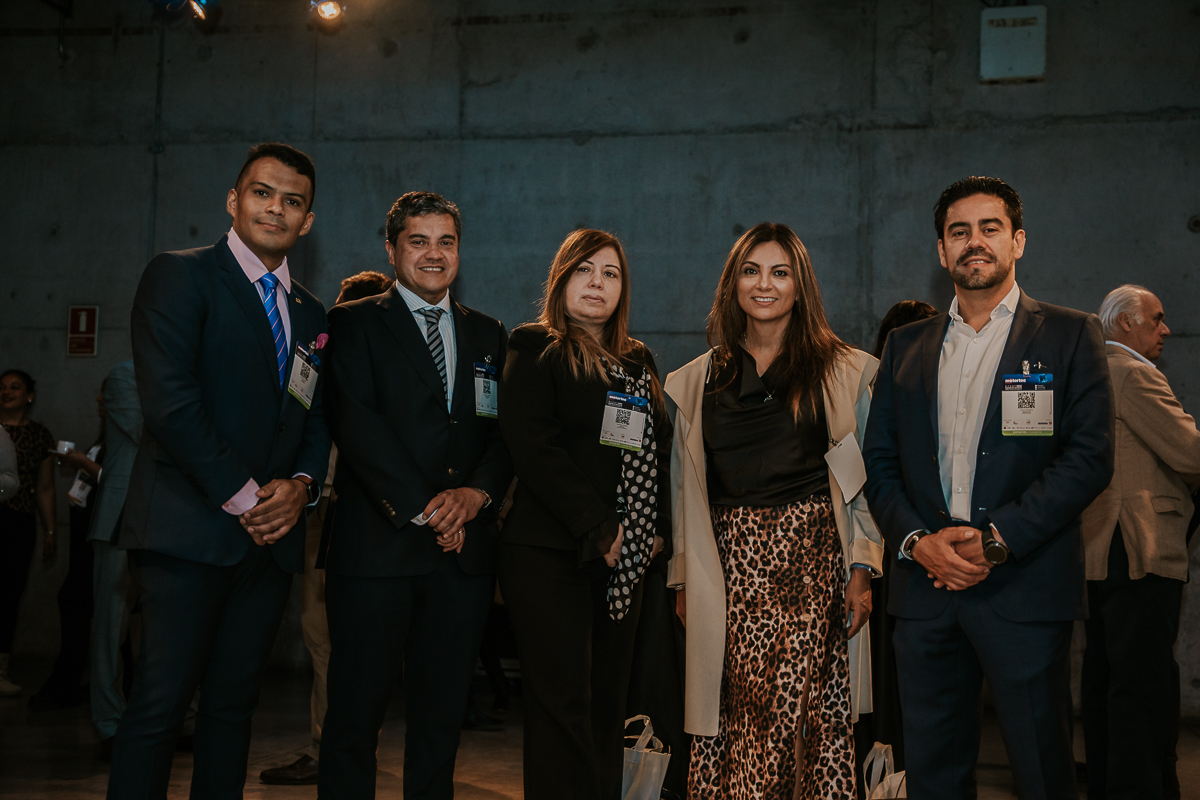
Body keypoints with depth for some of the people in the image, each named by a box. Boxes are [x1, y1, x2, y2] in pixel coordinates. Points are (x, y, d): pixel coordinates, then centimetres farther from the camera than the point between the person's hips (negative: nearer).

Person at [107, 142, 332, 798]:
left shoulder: (309, 314, 18)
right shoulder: (180, 276, -2)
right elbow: (168, 401, -13)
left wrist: (301, 485, -2)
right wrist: (242, 496, -13)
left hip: (269, 536, 6)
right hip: (190, 529, -6)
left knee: (234, 703, 10)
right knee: (160, 704, -8)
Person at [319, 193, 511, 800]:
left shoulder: (488, 335, 17)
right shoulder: (355, 323, 4)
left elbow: (508, 430, 10)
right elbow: (355, 423, -8)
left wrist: (477, 492, -10)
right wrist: (421, 508, -14)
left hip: (464, 548, 4)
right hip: (377, 543, -4)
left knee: (442, 712, 9)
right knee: (356, 710, 0)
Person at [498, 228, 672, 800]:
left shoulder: (639, 361, 19)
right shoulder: (535, 349, 1)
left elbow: (661, 449, 17)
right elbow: (533, 447, -11)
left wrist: (658, 527, 1)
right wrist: (597, 527, -14)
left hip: (625, 559, 6)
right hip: (550, 553, -6)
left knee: (609, 699, 7)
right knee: (564, 700, -7)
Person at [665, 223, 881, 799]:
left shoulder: (843, 372, 8)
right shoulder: (696, 382, 14)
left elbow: (864, 480, 6)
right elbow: (684, 489, 14)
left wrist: (863, 572, -2)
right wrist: (681, 580, 10)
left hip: (812, 553, -2)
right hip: (728, 563, 2)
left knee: (799, 705, -9)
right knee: (735, 707, -4)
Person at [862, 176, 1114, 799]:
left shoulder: (1070, 335, 4)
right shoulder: (906, 346, 14)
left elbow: (1089, 457, -6)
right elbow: (879, 462, 11)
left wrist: (998, 538, -15)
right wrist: (917, 540, -7)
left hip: (1025, 590, -3)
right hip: (924, 587, 3)